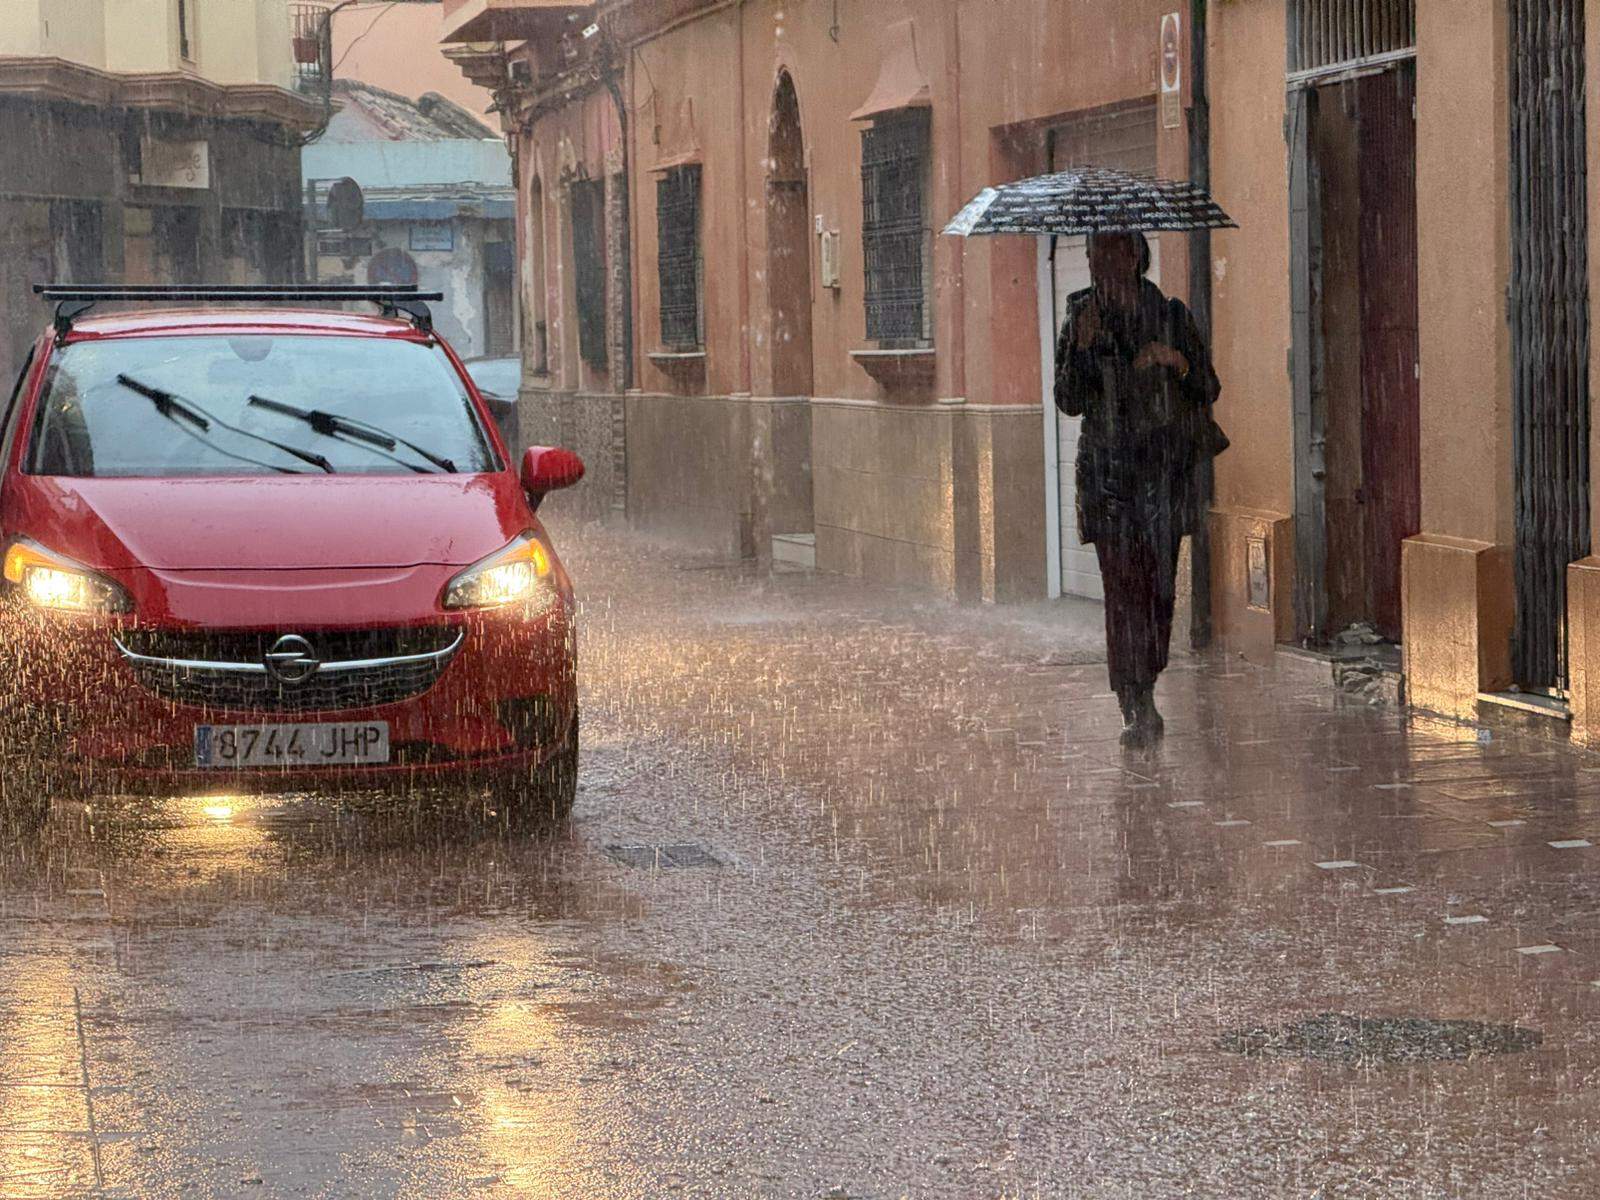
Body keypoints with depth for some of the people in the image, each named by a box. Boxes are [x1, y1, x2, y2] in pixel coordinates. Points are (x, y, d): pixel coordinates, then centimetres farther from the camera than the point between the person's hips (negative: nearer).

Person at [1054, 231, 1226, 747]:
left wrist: (1176, 360, -13)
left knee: (1158, 585, 1)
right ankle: (1135, 709, -11)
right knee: (1122, 587, -10)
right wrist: (1083, 346, -14)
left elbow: (1209, 390, 5)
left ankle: (1145, 693, 19)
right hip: (1108, 468, -1)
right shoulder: (1081, 320, 6)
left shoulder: (1170, 316, 5)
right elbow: (1069, 401, 0)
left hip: (1165, 467, 1)